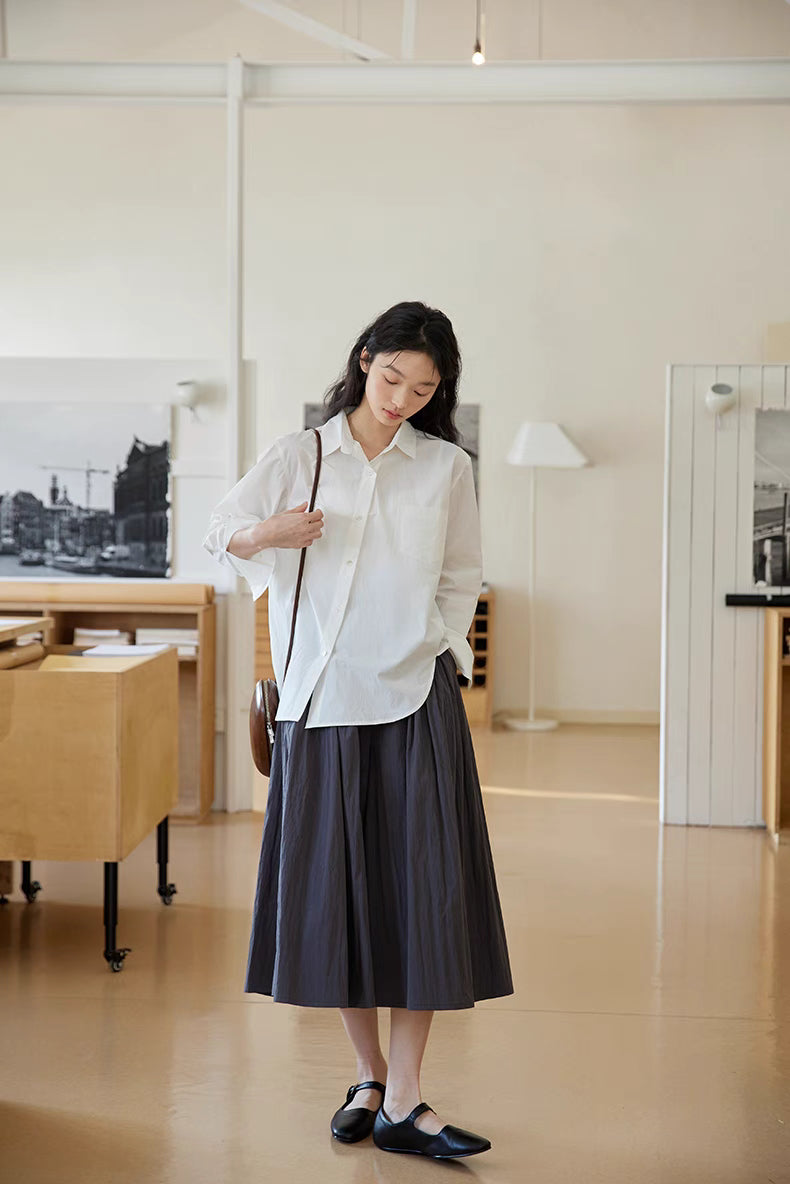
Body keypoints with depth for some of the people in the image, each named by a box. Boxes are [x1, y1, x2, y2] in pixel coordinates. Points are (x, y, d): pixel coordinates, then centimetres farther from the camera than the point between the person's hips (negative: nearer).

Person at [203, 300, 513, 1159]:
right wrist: (268, 532, -12)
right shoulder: (299, 455, 5)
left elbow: (461, 580, 15)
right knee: (332, 885, 3)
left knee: (421, 888, -5)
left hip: (415, 698, 0)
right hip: (321, 696, 0)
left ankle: (403, 1102, 1)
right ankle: (367, 1076, 20)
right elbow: (222, 531, 8)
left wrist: (431, 647, 3)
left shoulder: (447, 468, 7)